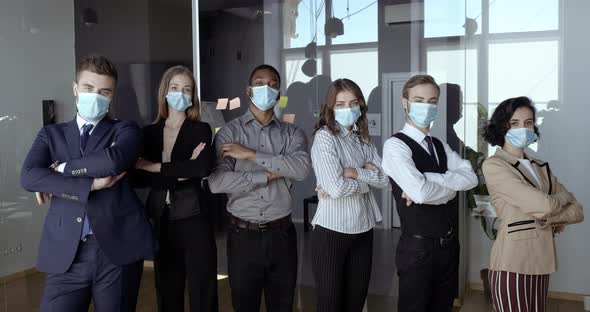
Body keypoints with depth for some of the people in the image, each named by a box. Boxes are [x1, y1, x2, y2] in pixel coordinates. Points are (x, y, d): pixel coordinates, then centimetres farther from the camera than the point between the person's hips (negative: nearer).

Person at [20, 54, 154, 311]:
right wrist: (91, 184, -13)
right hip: (65, 253, 2)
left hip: (119, 248, -1)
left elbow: (114, 159, -17)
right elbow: (28, 176, -5)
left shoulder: (125, 130, 6)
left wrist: (61, 168, -5)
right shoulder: (51, 134, 13)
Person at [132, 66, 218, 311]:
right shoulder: (149, 132, 7)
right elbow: (138, 178, -4)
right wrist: (179, 173, -15)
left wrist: (153, 166, -14)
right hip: (160, 221, 3)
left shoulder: (200, 130, -1)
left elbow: (203, 168, -20)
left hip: (193, 220, -3)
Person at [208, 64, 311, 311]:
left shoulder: (292, 133, 4)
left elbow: (302, 168, -17)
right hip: (243, 235, -1)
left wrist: (251, 155, -16)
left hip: (281, 235, 1)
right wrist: (268, 175, -13)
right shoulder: (229, 132, -1)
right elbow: (217, 182, -15)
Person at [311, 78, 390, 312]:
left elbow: (385, 179, -1)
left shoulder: (363, 139, 9)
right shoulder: (324, 137, -11)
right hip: (332, 230, -6)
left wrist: (353, 172, -15)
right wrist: (367, 178, -6)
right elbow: (336, 188, -22)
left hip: (363, 228, 6)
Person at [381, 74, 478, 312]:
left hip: (449, 245, 7)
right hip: (418, 247, -7)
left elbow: (471, 178, -6)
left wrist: (428, 179, -19)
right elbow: (420, 193, -26)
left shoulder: (441, 146, 12)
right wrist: (452, 186, -7)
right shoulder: (396, 145, -12)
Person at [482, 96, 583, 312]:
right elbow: (542, 204, -17)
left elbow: (577, 211, 5)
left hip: (542, 261, 6)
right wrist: (563, 197, 3)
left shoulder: (540, 167, 13)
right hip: (512, 263, -6)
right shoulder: (493, 165, -9)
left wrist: (546, 218, -12)